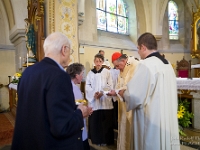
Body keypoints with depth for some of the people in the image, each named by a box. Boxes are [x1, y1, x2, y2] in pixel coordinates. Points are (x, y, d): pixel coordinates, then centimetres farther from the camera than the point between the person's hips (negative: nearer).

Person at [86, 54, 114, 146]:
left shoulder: (107, 72, 2)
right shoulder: (90, 73, 8)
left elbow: (110, 86, -2)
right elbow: (87, 86, 2)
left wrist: (102, 92, -16)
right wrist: (94, 93, -15)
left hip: (105, 101, -2)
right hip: (93, 101, 2)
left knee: (105, 122, 3)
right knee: (94, 121, 5)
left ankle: (105, 140, 16)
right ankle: (96, 140, 19)